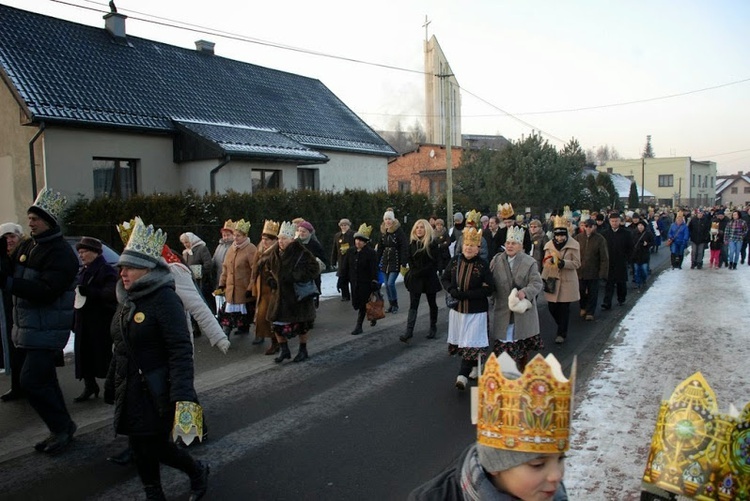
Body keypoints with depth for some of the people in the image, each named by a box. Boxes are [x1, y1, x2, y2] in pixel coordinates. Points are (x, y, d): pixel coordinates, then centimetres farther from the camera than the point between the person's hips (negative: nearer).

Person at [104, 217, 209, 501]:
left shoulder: (164, 299, -17)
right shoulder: (128, 301, 7)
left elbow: (180, 351, -23)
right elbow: (121, 348, 17)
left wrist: (182, 395, -30)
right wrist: (111, 387, 20)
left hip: (155, 392, -7)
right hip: (130, 390, 7)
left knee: (155, 446, 0)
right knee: (139, 446, 12)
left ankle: (198, 471, 27)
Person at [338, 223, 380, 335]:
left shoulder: (371, 253, -12)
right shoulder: (350, 252, 3)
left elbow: (374, 270, -13)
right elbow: (344, 267, 8)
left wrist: (374, 284, -16)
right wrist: (342, 280, 7)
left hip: (366, 283, -6)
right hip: (354, 283, 6)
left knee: (362, 305, -2)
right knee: (356, 304, 12)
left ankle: (358, 327, 7)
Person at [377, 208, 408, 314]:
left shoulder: (399, 231, -10)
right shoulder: (383, 231, 8)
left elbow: (404, 247, -14)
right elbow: (380, 247, 13)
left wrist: (403, 263, -19)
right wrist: (377, 261, 9)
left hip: (395, 261, -6)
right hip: (385, 261, 6)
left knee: (391, 283, -13)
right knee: (387, 285, 8)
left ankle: (395, 305, 5)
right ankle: (391, 305, 20)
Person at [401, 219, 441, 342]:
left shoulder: (432, 244, -6)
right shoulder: (412, 243, 6)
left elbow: (433, 262, -10)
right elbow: (410, 260, 9)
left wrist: (420, 272, -15)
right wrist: (414, 272, -6)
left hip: (429, 278, -3)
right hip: (415, 279, 3)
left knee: (432, 304, 11)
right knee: (413, 305, -4)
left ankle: (433, 328, 26)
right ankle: (409, 331, -9)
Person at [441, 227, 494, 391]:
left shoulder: (482, 265, -10)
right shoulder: (455, 260, 0)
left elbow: (489, 289, -13)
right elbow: (444, 279, 9)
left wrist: (465, 294, -21)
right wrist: (452, 291, -12)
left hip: (476, 311, -4)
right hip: (457, 308, 4)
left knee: (471, 342, -6)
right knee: (461, 339, 13)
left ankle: (463, 375, -3)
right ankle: (473, 366, 34)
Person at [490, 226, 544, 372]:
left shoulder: (530, 262, -7)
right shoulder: (496, 261, 2)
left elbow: (537, 283, -13)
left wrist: (525, 291, -30)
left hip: (523, 310, -1)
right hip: (503, 311, 1)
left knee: (523, 345, 16)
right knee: (504, 345, 0)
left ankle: (523, 369, 37)